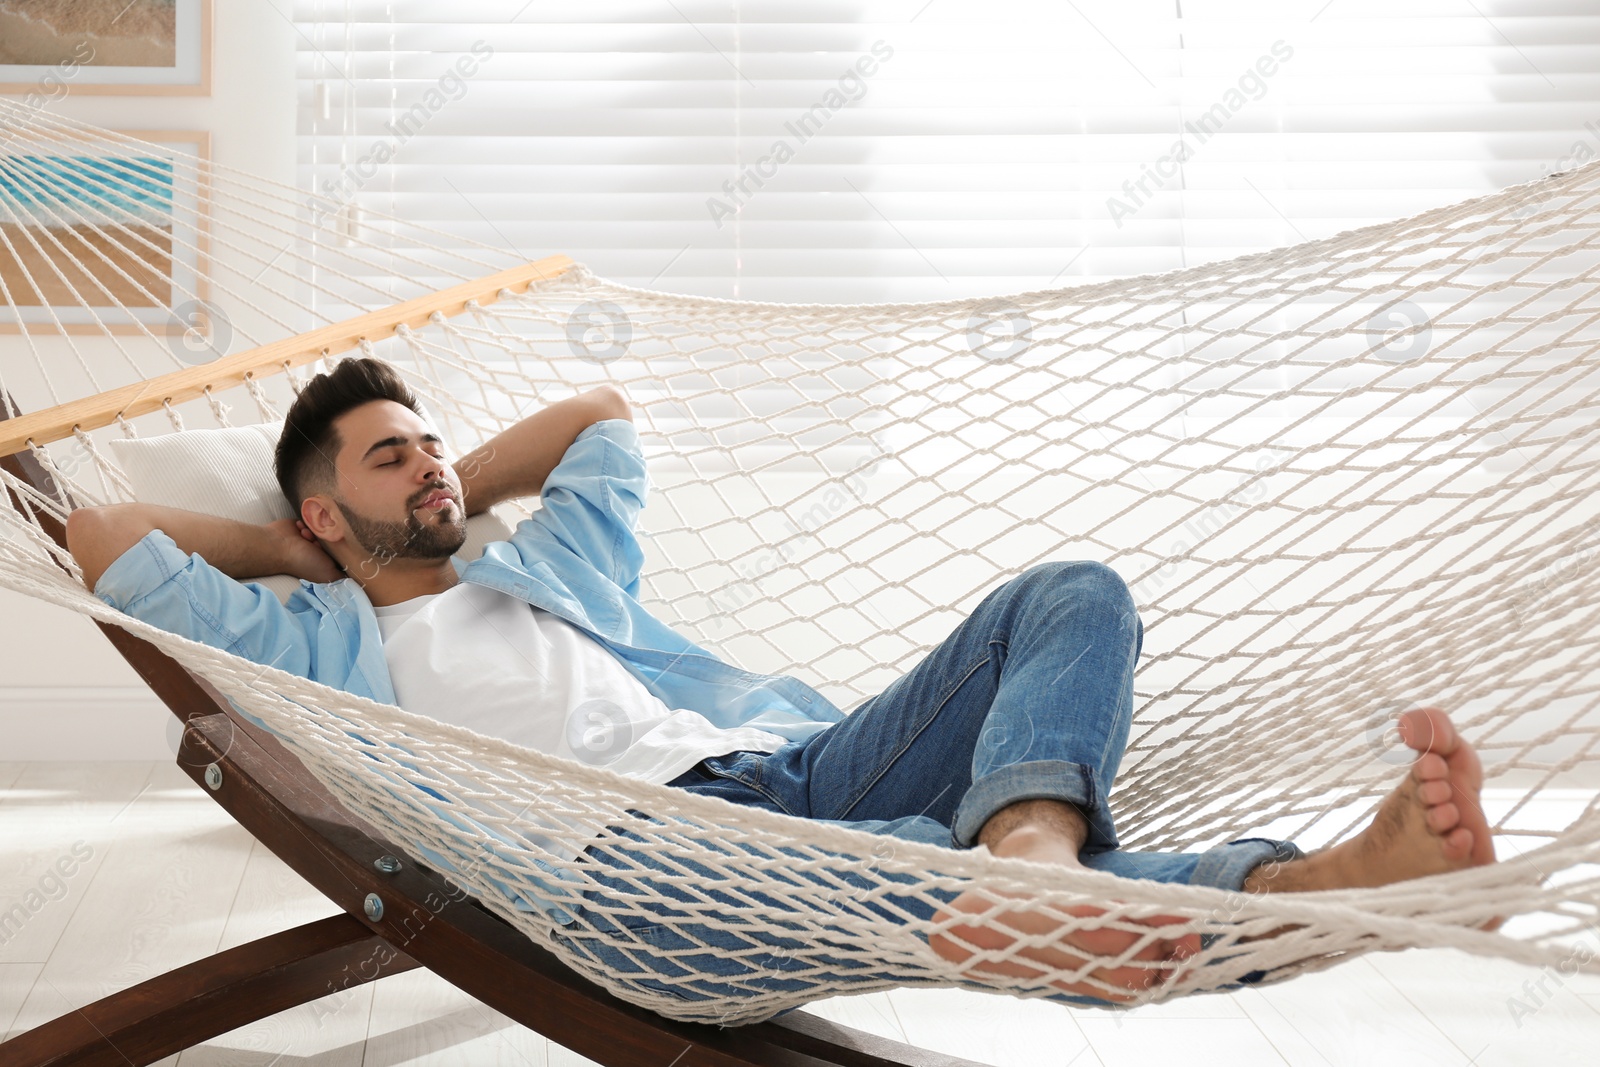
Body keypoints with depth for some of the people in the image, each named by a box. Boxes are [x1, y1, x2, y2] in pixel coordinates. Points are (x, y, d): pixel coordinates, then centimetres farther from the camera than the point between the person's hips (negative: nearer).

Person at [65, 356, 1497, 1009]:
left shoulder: (543, 565, 35)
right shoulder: (315, 644, 23)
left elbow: (605, 414, 49)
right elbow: (106, 536, 18)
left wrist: (450, 500, 43)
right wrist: (291, 545, 29)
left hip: (801, 764, 7)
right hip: (655, 840, -7)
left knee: (1071, 597, -10)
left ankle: (1029, 853, -43)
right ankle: (1280, 886, -55)